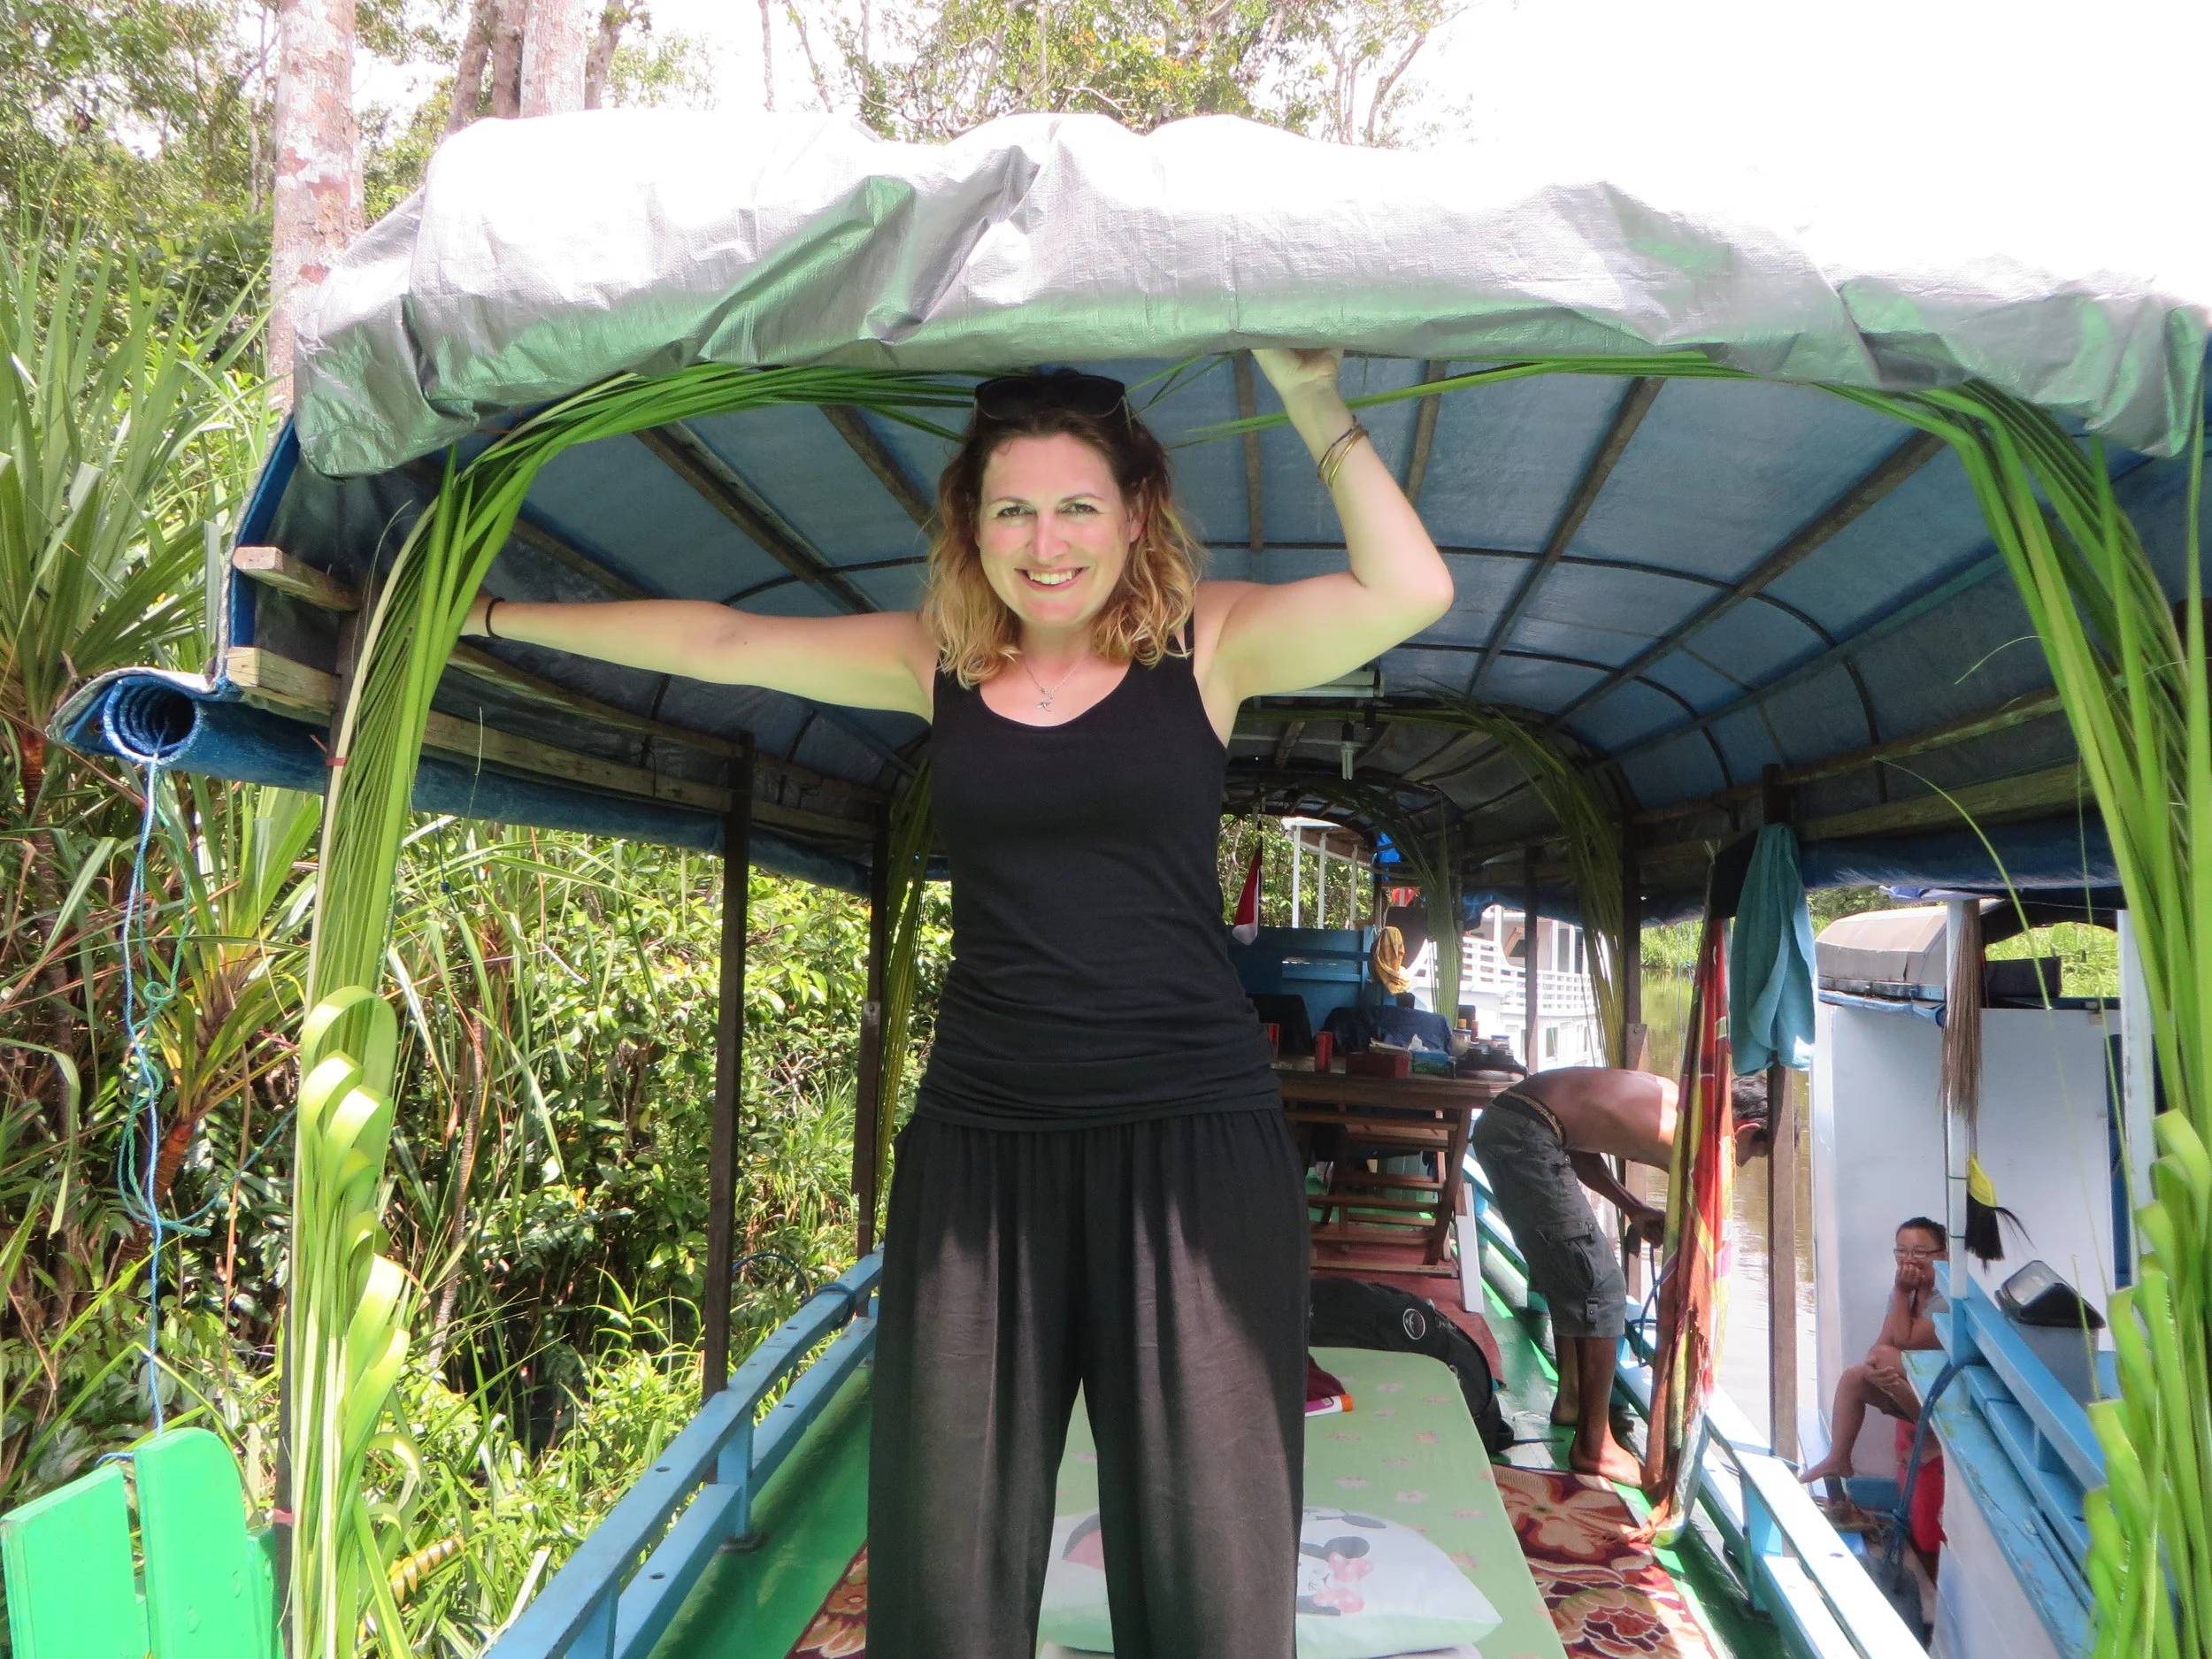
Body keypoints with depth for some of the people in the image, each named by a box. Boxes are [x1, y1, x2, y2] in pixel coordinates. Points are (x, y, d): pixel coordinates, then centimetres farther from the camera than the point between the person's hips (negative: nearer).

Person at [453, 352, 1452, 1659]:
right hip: (981, 1143, 3)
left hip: (1191, 1138, -2)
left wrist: (1315, 403, -10)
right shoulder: (938, 661, 8)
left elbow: (1410, 590, -13)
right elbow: (714, 641, 14)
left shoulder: (1206, 643, 0)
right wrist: (493, 617, 20)